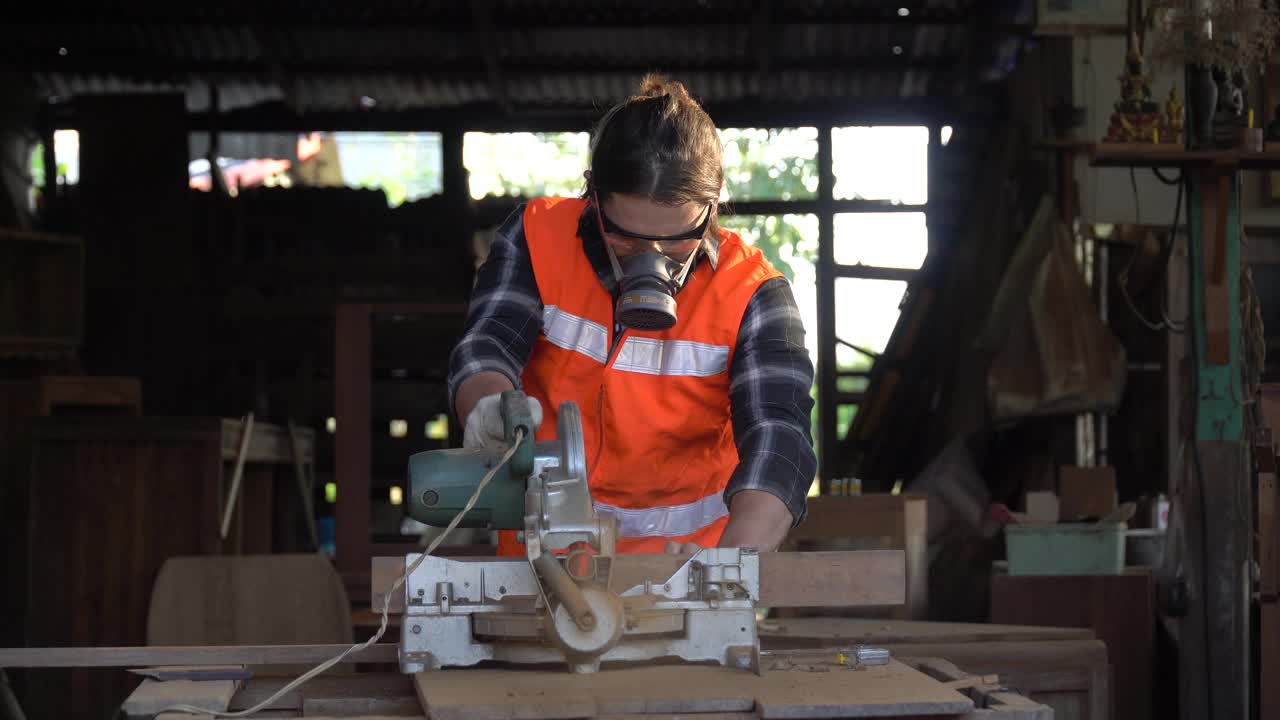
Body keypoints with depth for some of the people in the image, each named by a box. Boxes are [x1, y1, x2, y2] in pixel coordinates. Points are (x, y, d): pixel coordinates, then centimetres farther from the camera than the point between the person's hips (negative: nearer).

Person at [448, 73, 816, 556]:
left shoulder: (750, 294, -9)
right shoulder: (538, 237, -2)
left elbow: (776, 436, -19)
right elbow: (484, 351, -8)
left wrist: (735, 559, -38)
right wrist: (491, 406, -34)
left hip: (687, 558, -4)